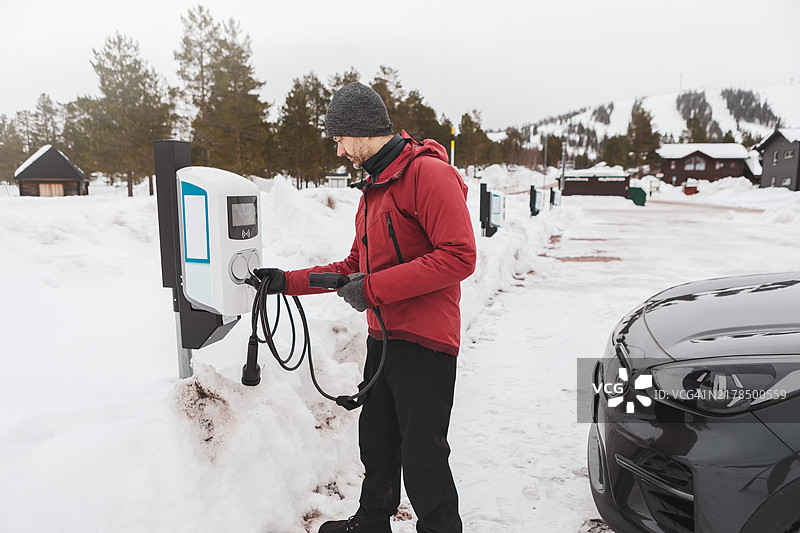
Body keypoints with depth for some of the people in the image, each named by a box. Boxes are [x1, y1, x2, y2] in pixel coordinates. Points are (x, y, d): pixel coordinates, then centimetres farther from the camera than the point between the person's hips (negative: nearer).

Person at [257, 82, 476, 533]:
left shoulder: (428, 172, -14)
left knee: (422, 454, 0)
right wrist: (288, 281, 15)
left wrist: (375, 288, -22)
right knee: (376, 440, 20)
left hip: (424, 343, -9)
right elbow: (356, 266, 22)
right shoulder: (374, 188, 18)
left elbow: (459, 256, -23)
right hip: (382, 339, 9)